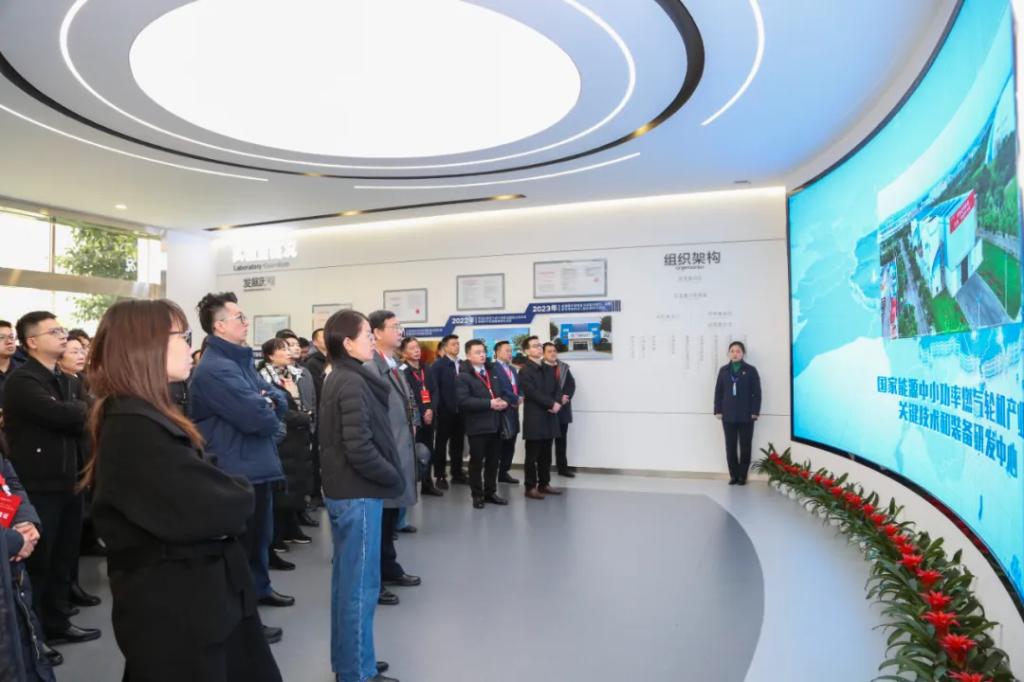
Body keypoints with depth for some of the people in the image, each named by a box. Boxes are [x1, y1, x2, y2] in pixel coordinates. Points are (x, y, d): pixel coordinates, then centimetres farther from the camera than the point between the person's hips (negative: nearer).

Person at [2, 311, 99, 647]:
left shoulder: (61, 379, 14)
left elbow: (80, 423, 10)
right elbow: (60, 415, -27)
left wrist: (78, 414, -12)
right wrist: (84, 409, -8)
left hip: (66, 481, 8)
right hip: (39, 486, -8)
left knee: (63, 560, 16)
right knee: (36, 563, 3)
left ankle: (56, 624, 29)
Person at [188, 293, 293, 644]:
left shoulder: (241, 360, 12)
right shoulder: (214, 369, -21)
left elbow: (279, 401, 10)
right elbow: (257, 419, -28)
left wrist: (270, 400, -13)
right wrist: (269, 413, -6)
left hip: (255, 465, 10)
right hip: (238, 469, -10)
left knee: (259, 534, 24)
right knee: (242, 541, 3)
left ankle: (259, 588, 43)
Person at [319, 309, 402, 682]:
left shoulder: (339, 379, 11)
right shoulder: (353, 383, -18)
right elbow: (360, 449, -24)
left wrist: (389, 475, 9)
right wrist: (395, 479, -11)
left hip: (344, 490, 10)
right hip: (359, 493, -10)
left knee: (347, 580, 18)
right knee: (361, 585, 1)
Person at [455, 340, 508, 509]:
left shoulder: (492, 372, 15)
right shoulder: (463, 376, -8)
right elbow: (463, 400, -20)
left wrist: (503, 402, -5)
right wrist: (489, 403, -21)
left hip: (495, 424, 6)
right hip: (477, 425, -6)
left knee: (493, 461, 13)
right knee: (476, 462, 4)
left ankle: (490, 492, 25)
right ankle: (477, 495, 15)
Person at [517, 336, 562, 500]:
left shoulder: (549, 369, 15)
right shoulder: (525, 371, -7)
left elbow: (556, 389, 11)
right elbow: (533, 393, -17)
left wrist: (557, 403, -9)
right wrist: (551, 404, -16)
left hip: (550, 418, 7)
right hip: (534, 418, -6)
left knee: (546, 455, 12)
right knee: (533, 455, 0)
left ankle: (544, 484, 21)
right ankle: (531, 487, 6)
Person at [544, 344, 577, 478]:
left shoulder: (564, 367, 13)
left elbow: (572, 385, 6)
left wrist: (565, 398, -12)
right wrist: (557, 400, -16)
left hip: (563, 408, 5)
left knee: (561, 439, 11)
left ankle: (562, 467, 17)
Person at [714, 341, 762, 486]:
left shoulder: (751, 370, 1)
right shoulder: (724, 370, 8)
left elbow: (757, 393, -1)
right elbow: (718, 391, 8)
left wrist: (755, 412, -8)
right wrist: (718, 410, 0)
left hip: (746, 415, -2)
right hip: (728, 415, 2)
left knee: (745, 446, 4)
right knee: (730, 446, 3)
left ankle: (742, 476, 13)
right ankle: (734, 475, 12)